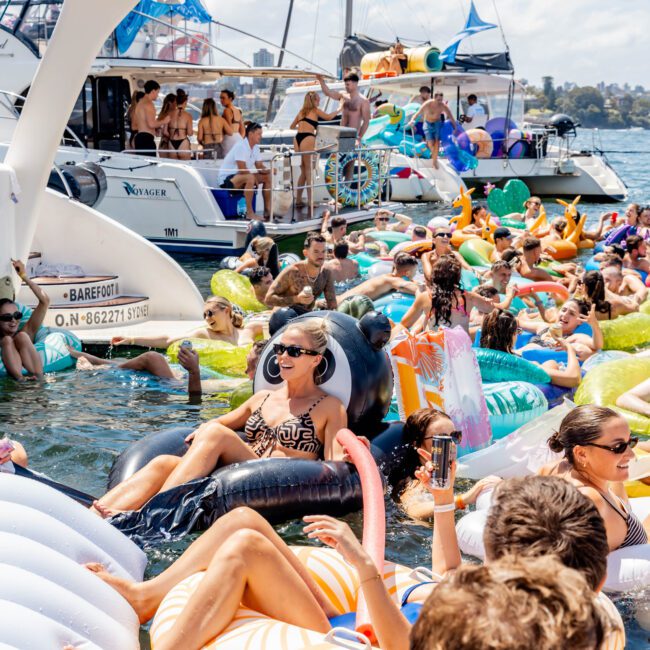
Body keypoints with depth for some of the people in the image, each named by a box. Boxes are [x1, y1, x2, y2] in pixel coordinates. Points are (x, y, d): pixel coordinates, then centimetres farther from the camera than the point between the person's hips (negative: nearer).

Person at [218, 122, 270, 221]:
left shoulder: (255, 147, 5)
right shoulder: (241, 146, -23)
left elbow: (260, 167, 7)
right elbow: (242, 169, -28)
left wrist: (268, 170, -14)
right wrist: (255, 177, -17)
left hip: (242, 176, 10)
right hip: (226, 179, -10)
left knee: (268, 176, 3)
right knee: (250, 178, -37)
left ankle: (267, 210, 5)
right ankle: (249, 212, -32)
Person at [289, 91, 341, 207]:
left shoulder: (301, 111, 21)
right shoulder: (316, 111, 7)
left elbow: (292, 126, 31)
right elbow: (329, 117, 21)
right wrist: (338, 110, 35)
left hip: (297, 138, 5)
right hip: (307, 139, -5)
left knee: (303, 171, 14)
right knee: (309, 171, 0)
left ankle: (298, 200, 14)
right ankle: (310, 200, -2)